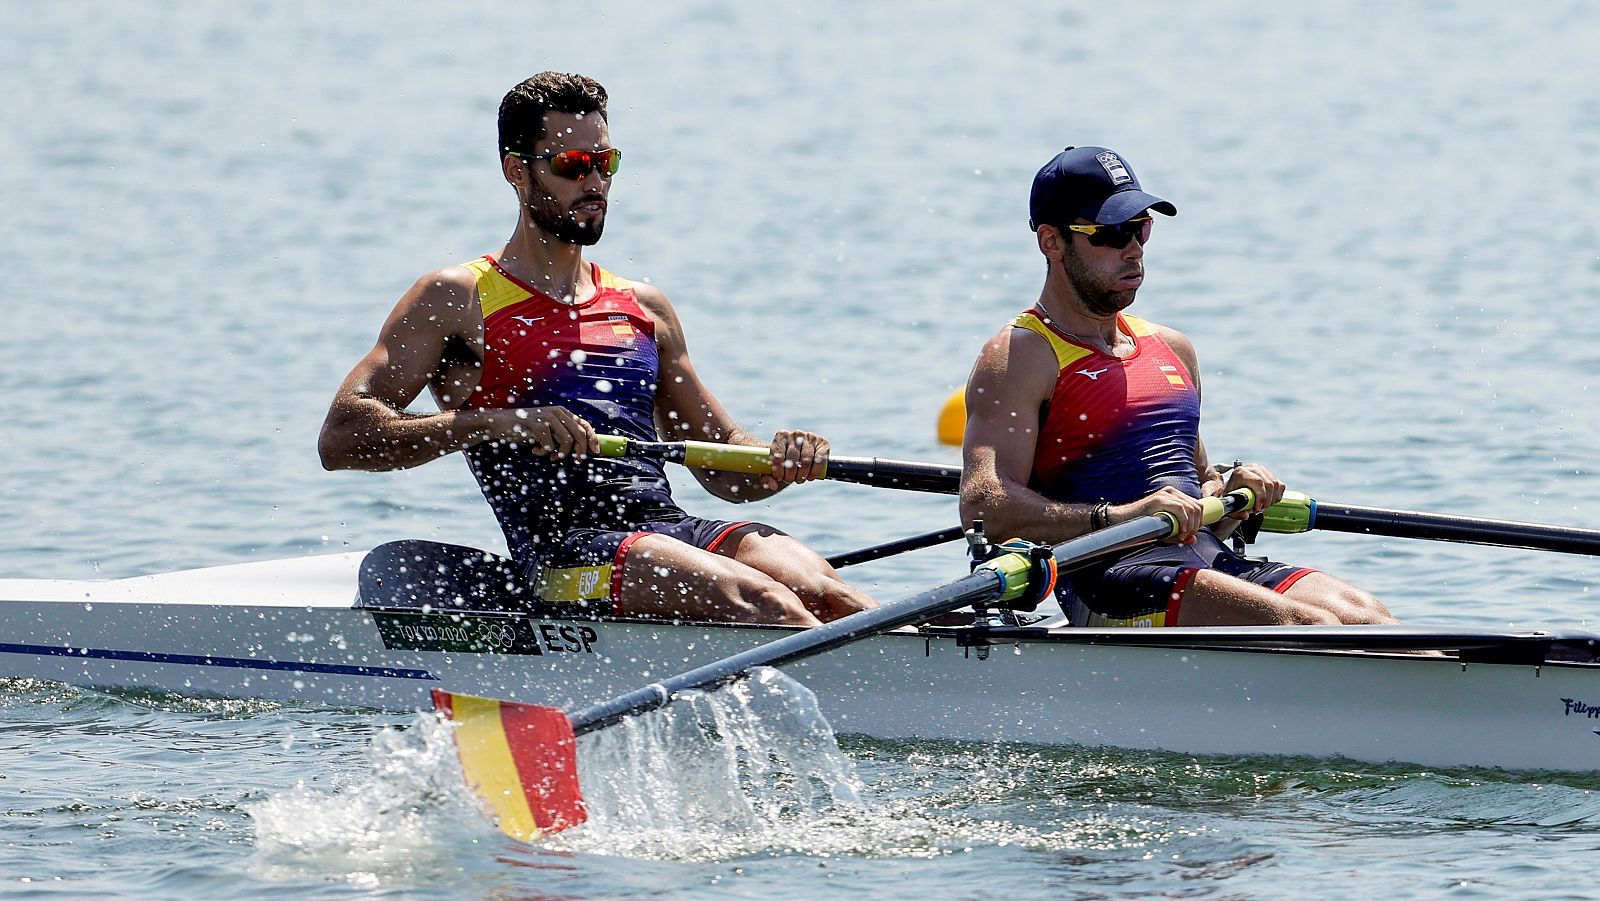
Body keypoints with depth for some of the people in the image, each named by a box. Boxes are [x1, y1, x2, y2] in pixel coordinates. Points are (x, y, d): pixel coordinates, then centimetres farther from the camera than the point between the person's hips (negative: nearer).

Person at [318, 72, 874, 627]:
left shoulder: (642, 307, 27)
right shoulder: (458, 300, 9)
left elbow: (727, 470, 30)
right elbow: (341, 438, -3)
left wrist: (782, 463, 5)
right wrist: (501, 423, -16)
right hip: (567, 552, -6)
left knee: (824, 596, -27)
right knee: (757, 600, -33)